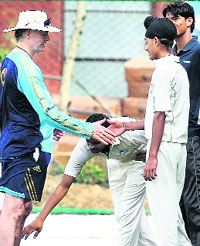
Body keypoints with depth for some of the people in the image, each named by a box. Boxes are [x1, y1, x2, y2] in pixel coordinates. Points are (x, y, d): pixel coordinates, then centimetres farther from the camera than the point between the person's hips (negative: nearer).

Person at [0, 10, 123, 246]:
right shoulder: (25, 67, -17)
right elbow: (49, 112, -22)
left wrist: (45, 127, 28)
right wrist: (90, 130, -19)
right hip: (26, 148, -11)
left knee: (21, 208, 13)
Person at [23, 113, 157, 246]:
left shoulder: (128, 133, -43)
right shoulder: (83, 148, -31)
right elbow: (64, 186, -27)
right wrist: (40, 219, -31)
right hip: (116, 162, 5)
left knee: (128, 212, -12)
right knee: (121, 213, 7)